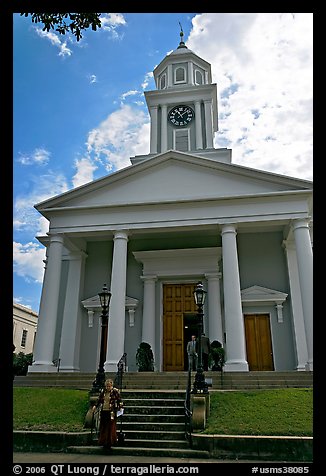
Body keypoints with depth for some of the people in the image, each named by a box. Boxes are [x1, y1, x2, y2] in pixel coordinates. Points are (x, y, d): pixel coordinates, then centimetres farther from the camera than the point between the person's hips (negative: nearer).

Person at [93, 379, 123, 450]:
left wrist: (120, 407, -15)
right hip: (103, 411, 5)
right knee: (103, 427, 8)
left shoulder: (115, 391, -7)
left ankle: (109, 442, 6)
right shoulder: (103, 391, 6)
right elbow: (99, 399, 18)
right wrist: (95, 406, 7)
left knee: (111, 427, -3)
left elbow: (119, 400, -6)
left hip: (111, 412, -5)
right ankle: (103, 441, 22)